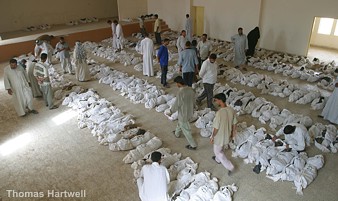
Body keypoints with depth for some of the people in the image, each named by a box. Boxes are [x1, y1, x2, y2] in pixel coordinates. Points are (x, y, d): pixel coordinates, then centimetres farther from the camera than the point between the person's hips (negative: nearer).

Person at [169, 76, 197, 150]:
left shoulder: (180, 93, -31)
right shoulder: (191, 89, -8)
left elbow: (176, 105, -20)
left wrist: (171, 110, -1)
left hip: (183, 114, -8)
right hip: (190, 112, 8)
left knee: (186, 130, 10)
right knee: (180, 123, 34)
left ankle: (193, 145, 22)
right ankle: (177, 133, 59)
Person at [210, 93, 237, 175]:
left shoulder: (219, 113, -34)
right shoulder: (231, 110, -13)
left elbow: (216, 128, -25)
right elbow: (234, 124, 0)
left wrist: (212, 137, -8)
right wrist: (233, 133, 17)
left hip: (220, 137, -7)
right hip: (227, 135, 7)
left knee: (217, 151, 18)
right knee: (221, 149, 32)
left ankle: (230, 167, 19)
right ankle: (218, 159, 57)